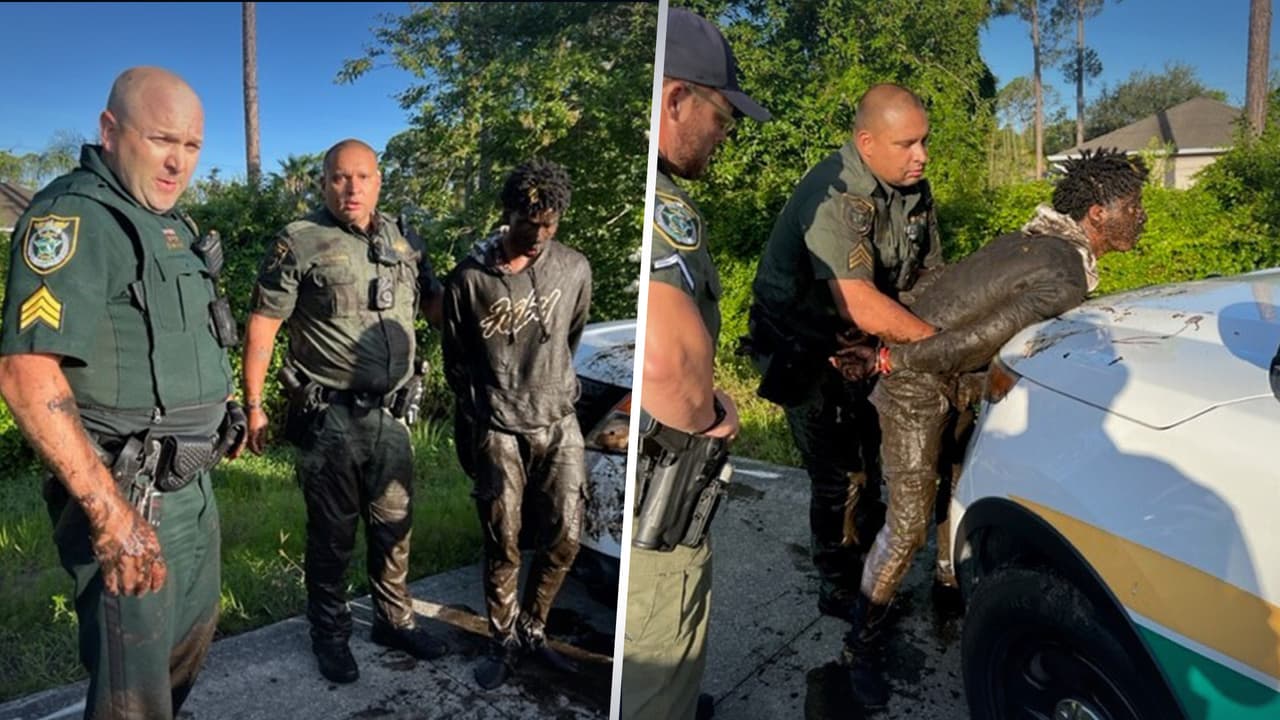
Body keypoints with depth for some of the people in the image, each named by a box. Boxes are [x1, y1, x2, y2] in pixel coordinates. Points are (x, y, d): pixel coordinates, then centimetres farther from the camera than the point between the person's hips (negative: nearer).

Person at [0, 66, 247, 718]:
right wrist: (109, 511, -29)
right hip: (128, 496, -9)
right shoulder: (71, 217, -17)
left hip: (192, 484, 9)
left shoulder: (171, 224, 11)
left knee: (191, 643, 24)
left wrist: (223, 420, 20)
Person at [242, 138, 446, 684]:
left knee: (395, 526, 16)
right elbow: (261, 328, -6)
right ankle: (330, 635, 29)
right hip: (329, 420, -5)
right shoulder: (300, 243, -7)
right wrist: (254, 406, -8)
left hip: (391, 416, 5)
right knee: (332, 536, 9)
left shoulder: (402, 243, 9)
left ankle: (395, 621, 34)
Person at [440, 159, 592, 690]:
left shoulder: (574, 269, -2)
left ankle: (532, 630, 27)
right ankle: (502, 643, 25)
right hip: (497, 430, -2)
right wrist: (469, 428, 10)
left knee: (564, 540, 4)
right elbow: (456, 362, 3)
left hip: (559, 424, 3)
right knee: (502, 546, 4)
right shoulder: (469, 277, -8)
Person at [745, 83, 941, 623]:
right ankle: (841, 590, 19)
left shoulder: (913, 189, -5)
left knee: (870, 459, 20)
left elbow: (932, 275, 1)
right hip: (804, 350, -8)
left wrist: (900, 341, -15)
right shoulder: (833, 196, -32)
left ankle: (871, 567, 42)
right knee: (840, 474, -4)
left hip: (860, 345, 8)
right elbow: (861, 306, -40)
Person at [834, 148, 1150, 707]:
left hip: (949, 380, 10)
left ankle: (949, 576, 47)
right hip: (915, 385, -10)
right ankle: (860, 649, 6)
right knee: (908, 524, -6)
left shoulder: (1045, 239, 10)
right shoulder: (1066, 279, -21)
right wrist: (891, 360, -19)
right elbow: (977, 341, -25)